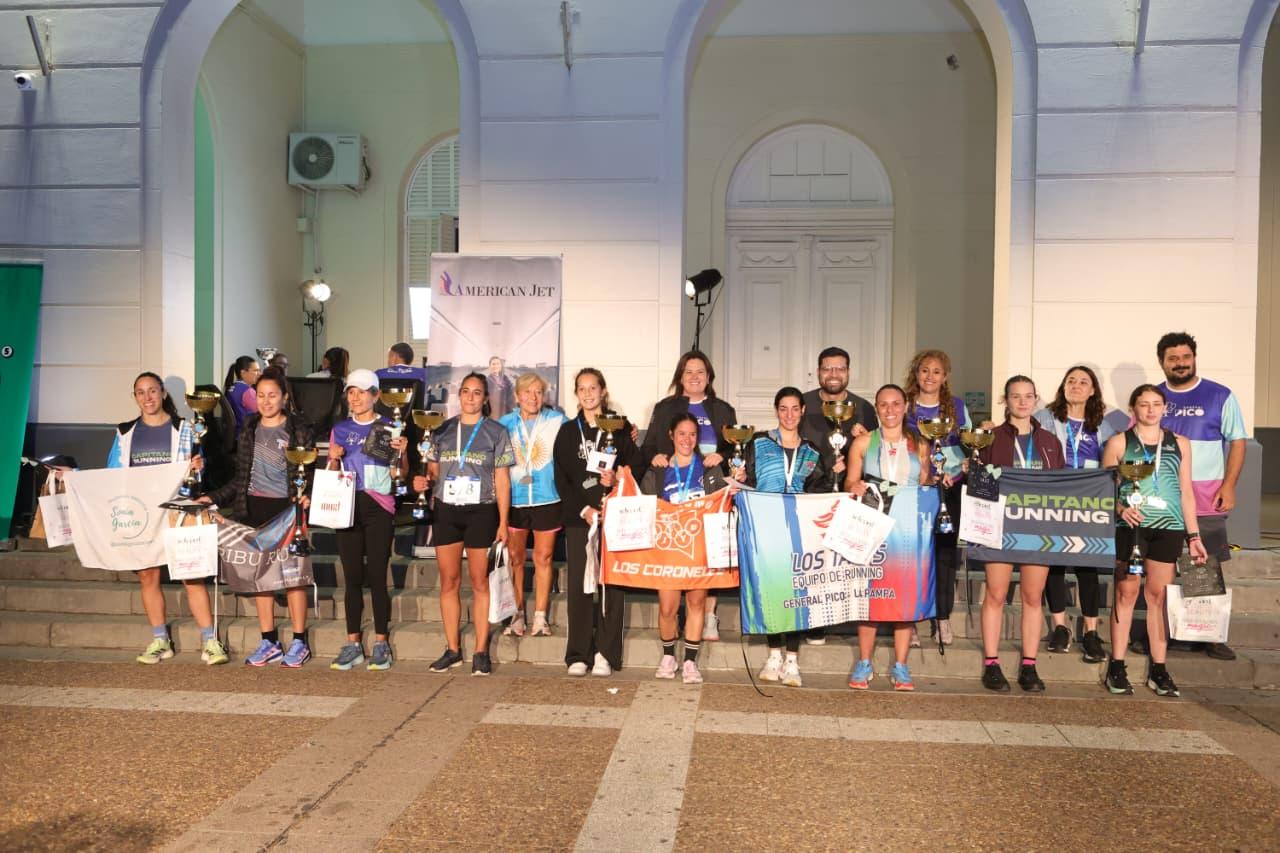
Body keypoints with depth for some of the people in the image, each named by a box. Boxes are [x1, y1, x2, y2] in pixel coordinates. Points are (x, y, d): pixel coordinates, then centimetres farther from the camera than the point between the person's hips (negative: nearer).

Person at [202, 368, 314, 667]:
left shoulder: (299, 432, -2)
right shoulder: (249, 431, 11)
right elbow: (241, 478, 15)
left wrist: (306, 497, -21)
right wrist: (214, 497, 5)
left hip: (287, 509, -4)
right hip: (254, 509, 5)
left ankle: (299, 643, 7)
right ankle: (269, 642, 15)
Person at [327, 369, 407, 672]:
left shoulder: (388, 428, 2)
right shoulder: (340, 429, 12)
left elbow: (400, 473, 4)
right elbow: (332, 475, 16)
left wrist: (402, 453, -14)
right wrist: (333, 459, -4)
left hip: (378, 507, -3)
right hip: (347, 507, 3)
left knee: (376, 576, -3)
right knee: (352, 577, 6)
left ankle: (381, 644, 6)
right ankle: (353, 644, 14)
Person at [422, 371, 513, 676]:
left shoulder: (496, 432, 3)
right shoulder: (443, 430, 10)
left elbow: (502, 480, 2)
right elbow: (434, 470, 16)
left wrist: (503, 523, -3)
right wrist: (422, 478, -8)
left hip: (481, 511, -3)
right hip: (446, 510, 3)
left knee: (479, 581, 0)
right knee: (449, 581, 5)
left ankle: (481, 652, 6)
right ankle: (452, 650, 14)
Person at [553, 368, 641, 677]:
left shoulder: (620, 429, 7)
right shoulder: (568, 431, 12)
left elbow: (635, 469, 6)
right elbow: (560, 478, 6)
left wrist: (616, 479, -14)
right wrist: (583, 509, -6)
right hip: (577, 517, 1)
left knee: (611, 583, -3)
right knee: (578, 584, 0)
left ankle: (605, 654, 4)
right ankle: (578, 655, 6)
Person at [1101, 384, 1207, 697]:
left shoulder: (1179, 444, 12)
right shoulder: (1118, 442, 4)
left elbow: (1186, 492, 13)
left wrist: (1194, 535, 10)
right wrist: (1121, 509, -16)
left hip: (1168, 527, 2)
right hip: (1129, 527, -2)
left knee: (1159, 596, 5)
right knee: (1126, 594, 0)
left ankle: (1158, 670, 12)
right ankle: (1117, 667, 6)